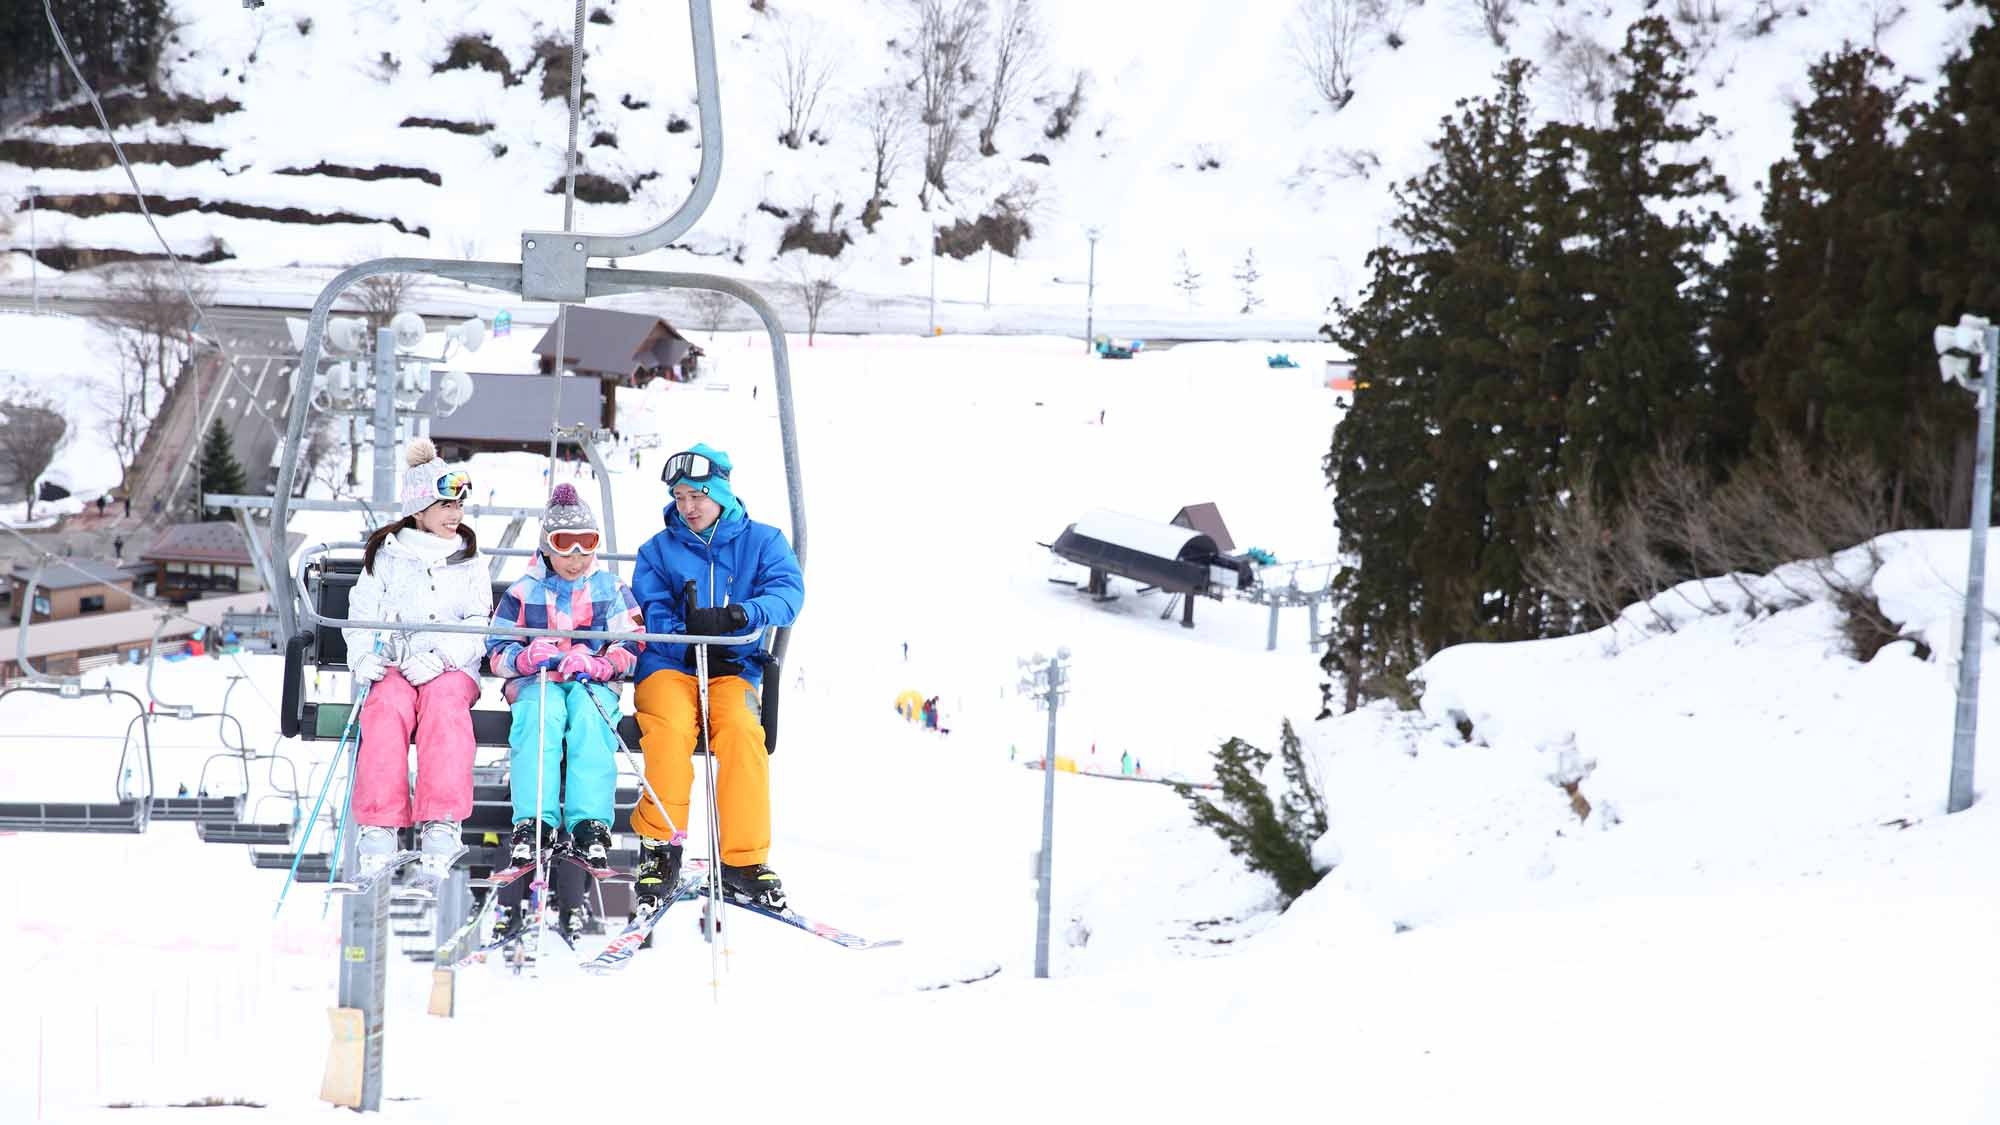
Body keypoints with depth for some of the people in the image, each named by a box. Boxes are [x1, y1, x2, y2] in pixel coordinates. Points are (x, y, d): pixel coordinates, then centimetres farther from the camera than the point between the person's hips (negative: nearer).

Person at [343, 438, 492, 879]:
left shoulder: (468, 560, 15)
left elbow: (477, 626, 4)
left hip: (452, 667, -1)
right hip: (393, 665, 1)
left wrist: (436, 658, -15)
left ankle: (441, 824, -46)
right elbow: (363, 614, 12)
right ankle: (379, 825, -41)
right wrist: (363, 657, -10)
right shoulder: (386, 555, 16)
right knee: (387, 707, -34)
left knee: (443, 703, -35)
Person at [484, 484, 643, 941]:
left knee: (589, 716, -37)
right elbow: (497, 652, 8)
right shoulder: (523, 593, 14)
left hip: (594, 685, 0)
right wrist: (526, 657, -15)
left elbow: (631, 649, 5)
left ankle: (590, 827, -49)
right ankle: (534, 824, -51)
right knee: (540, 713, -38)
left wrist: (598, 663, -16)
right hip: (536, 682, 0)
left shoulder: (612, 590, 15)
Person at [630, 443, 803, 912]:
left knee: (741, 731, -32)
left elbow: (787, 593, -7)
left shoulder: (762, 542, 11)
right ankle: (660, 846, -24)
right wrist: (686, 635, -21)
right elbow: (651, 614, 0)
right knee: (669, 728, -33)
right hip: (669, 665, 0)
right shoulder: (658, 551, 14)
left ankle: (744, 861, -27)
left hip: (733, 668, 0)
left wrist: (736, 616, -26)